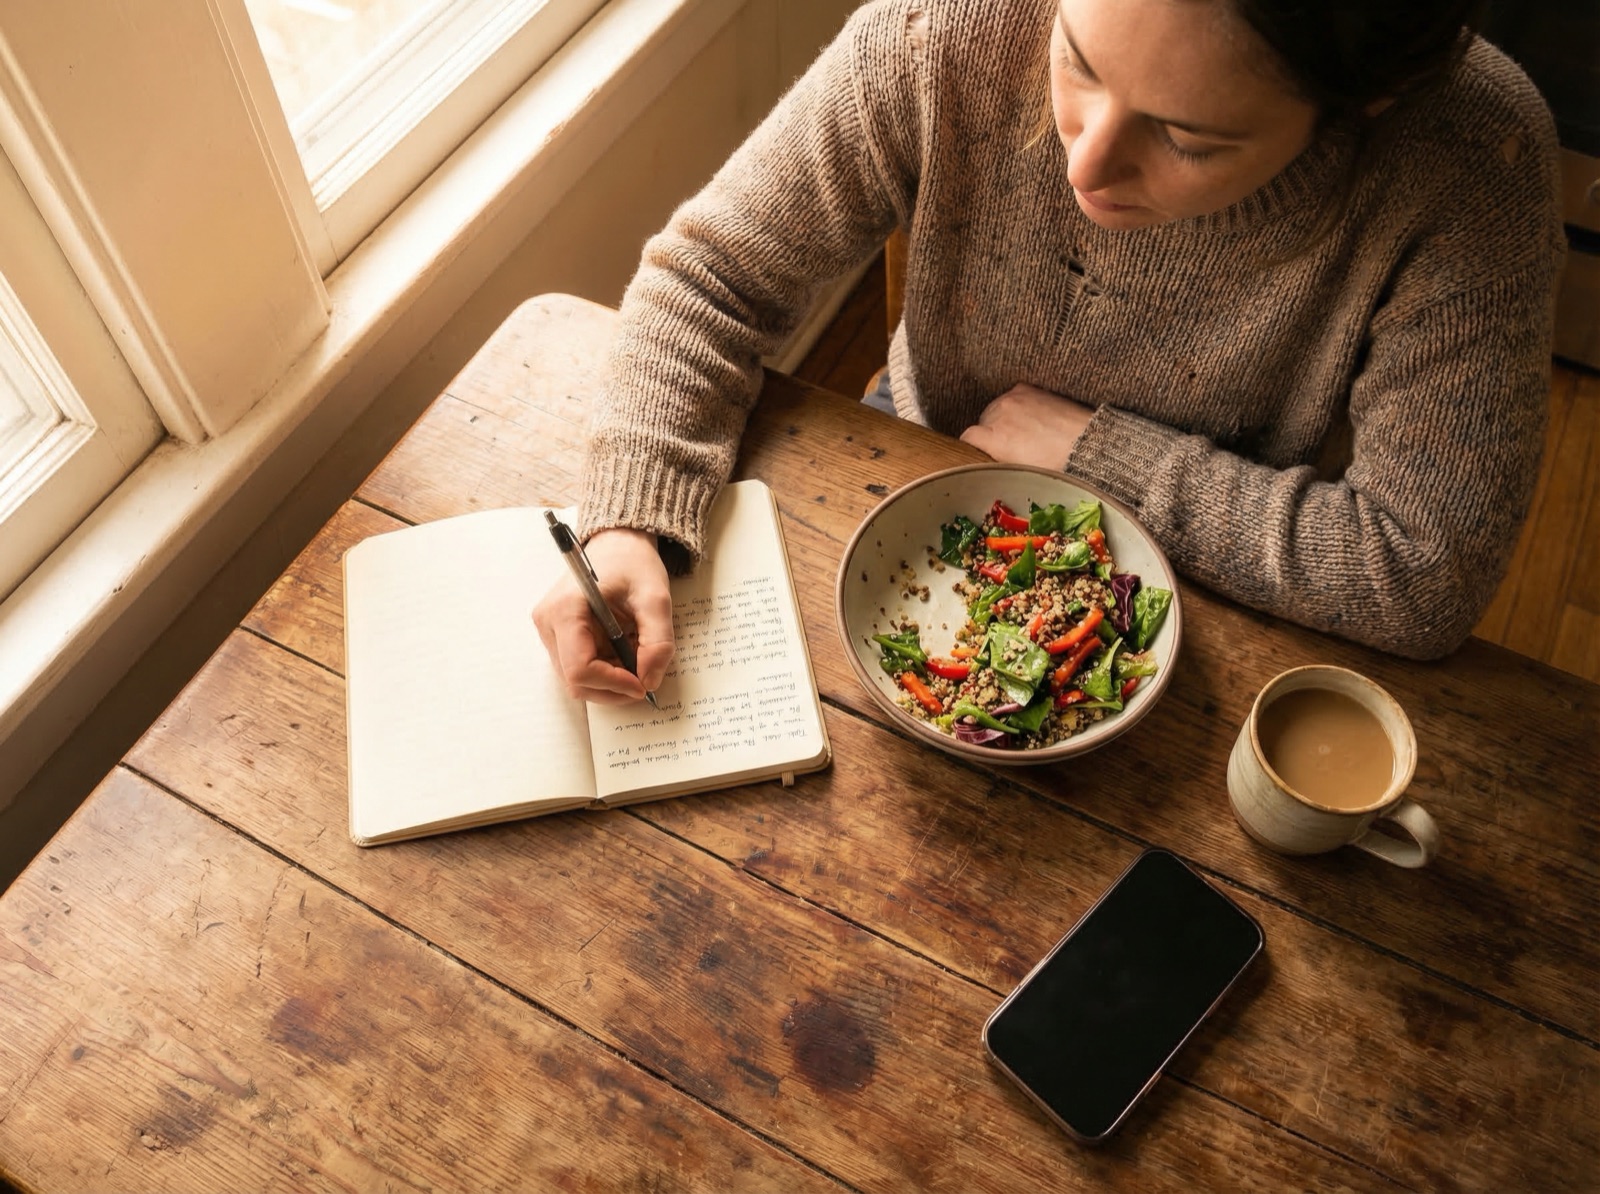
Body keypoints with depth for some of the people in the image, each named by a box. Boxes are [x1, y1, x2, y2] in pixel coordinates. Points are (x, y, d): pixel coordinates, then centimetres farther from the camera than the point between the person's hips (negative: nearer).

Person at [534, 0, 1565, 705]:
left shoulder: (1475, 170, -32)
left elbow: (1426, 576, -27)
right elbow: (713, 273, -18)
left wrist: (1095, 451, -25)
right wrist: (626, 521, -32)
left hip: (1218, 604, 0)